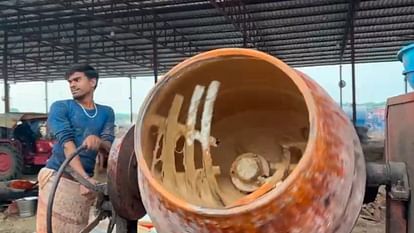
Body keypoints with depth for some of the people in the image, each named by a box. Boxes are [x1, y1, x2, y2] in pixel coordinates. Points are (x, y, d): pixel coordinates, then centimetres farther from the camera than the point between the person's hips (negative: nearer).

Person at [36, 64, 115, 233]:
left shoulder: (106, 112, 12)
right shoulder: (60, 107, 2)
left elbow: (110, 146, 1)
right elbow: (66, 142, -11)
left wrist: (98, 141, -24)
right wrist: (85, 177, -24)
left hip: (85, 180, 3)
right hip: (57, 178, -3)